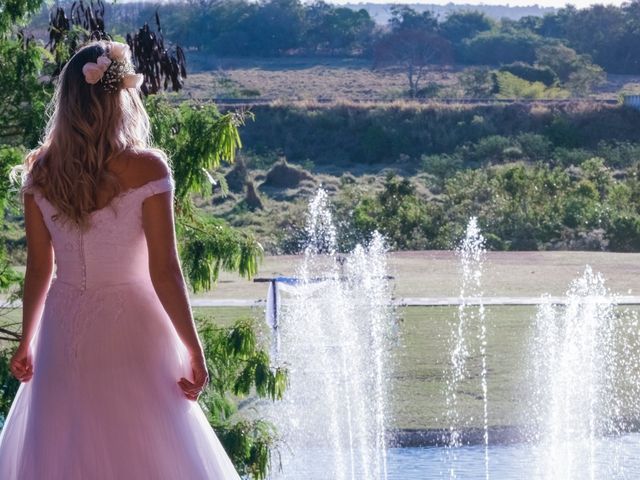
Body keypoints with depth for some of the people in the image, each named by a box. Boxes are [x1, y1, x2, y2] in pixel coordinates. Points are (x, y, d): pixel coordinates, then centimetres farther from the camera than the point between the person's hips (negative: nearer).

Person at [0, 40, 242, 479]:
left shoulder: (40, 171, -2)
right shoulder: (146, 169, -14)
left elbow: (39, 268, 4)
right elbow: (164, 271, -13)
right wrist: (194, 351, -6)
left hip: (64, 331, 4)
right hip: (131, 331, -4)